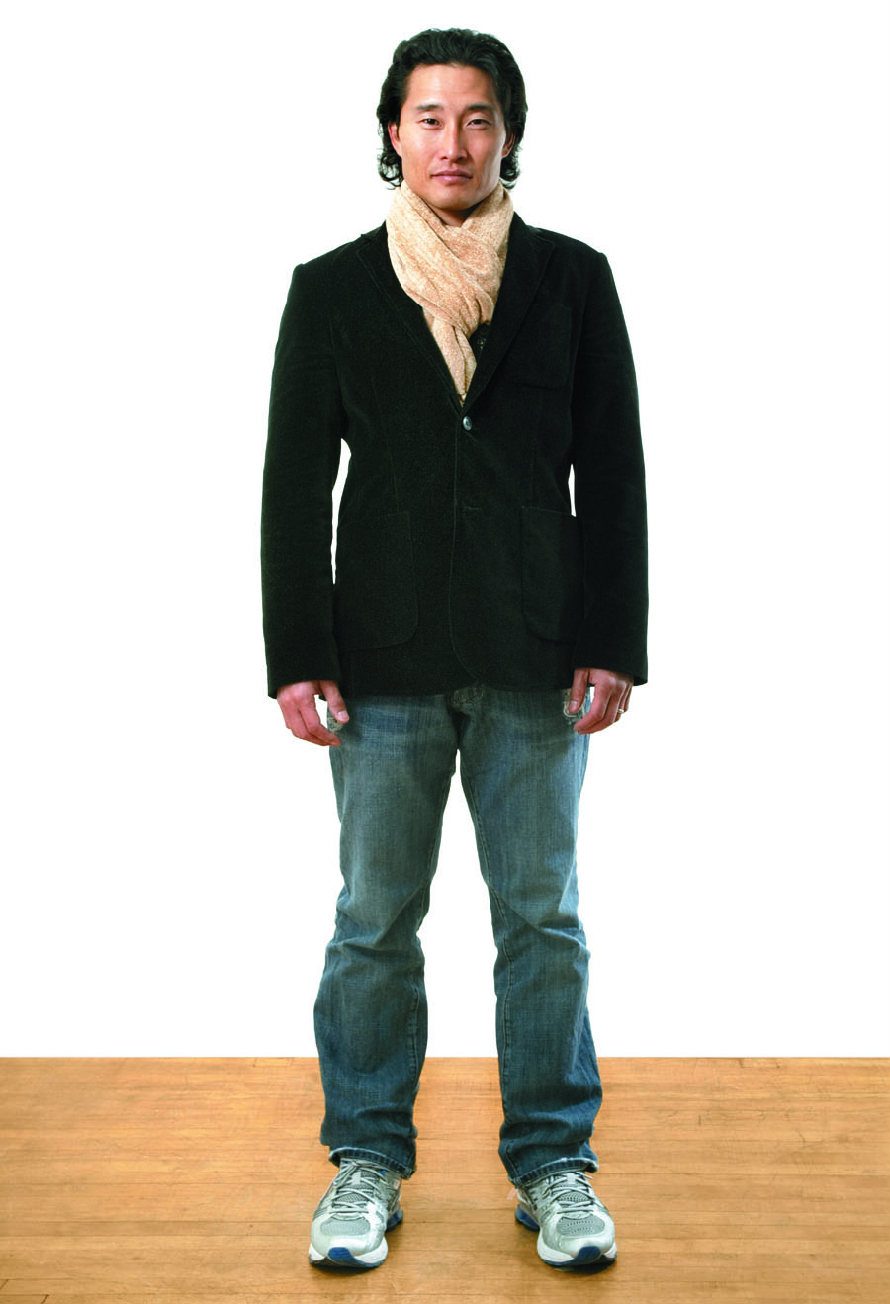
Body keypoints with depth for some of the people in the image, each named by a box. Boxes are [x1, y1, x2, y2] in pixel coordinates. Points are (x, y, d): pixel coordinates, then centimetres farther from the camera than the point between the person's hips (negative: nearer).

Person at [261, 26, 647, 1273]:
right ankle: (368, 1161, 23)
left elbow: (613, 475, 4)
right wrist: (296, 655, -2)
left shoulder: (573, 279, 6)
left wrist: (613, 644, -2)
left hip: (536, 660, 0)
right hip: (385, 659, 0)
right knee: (374, 922, 7)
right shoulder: (331, 290, 6)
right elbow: (295, 487, 4)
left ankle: (553, 1162, 23)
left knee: (543, 921, 8)